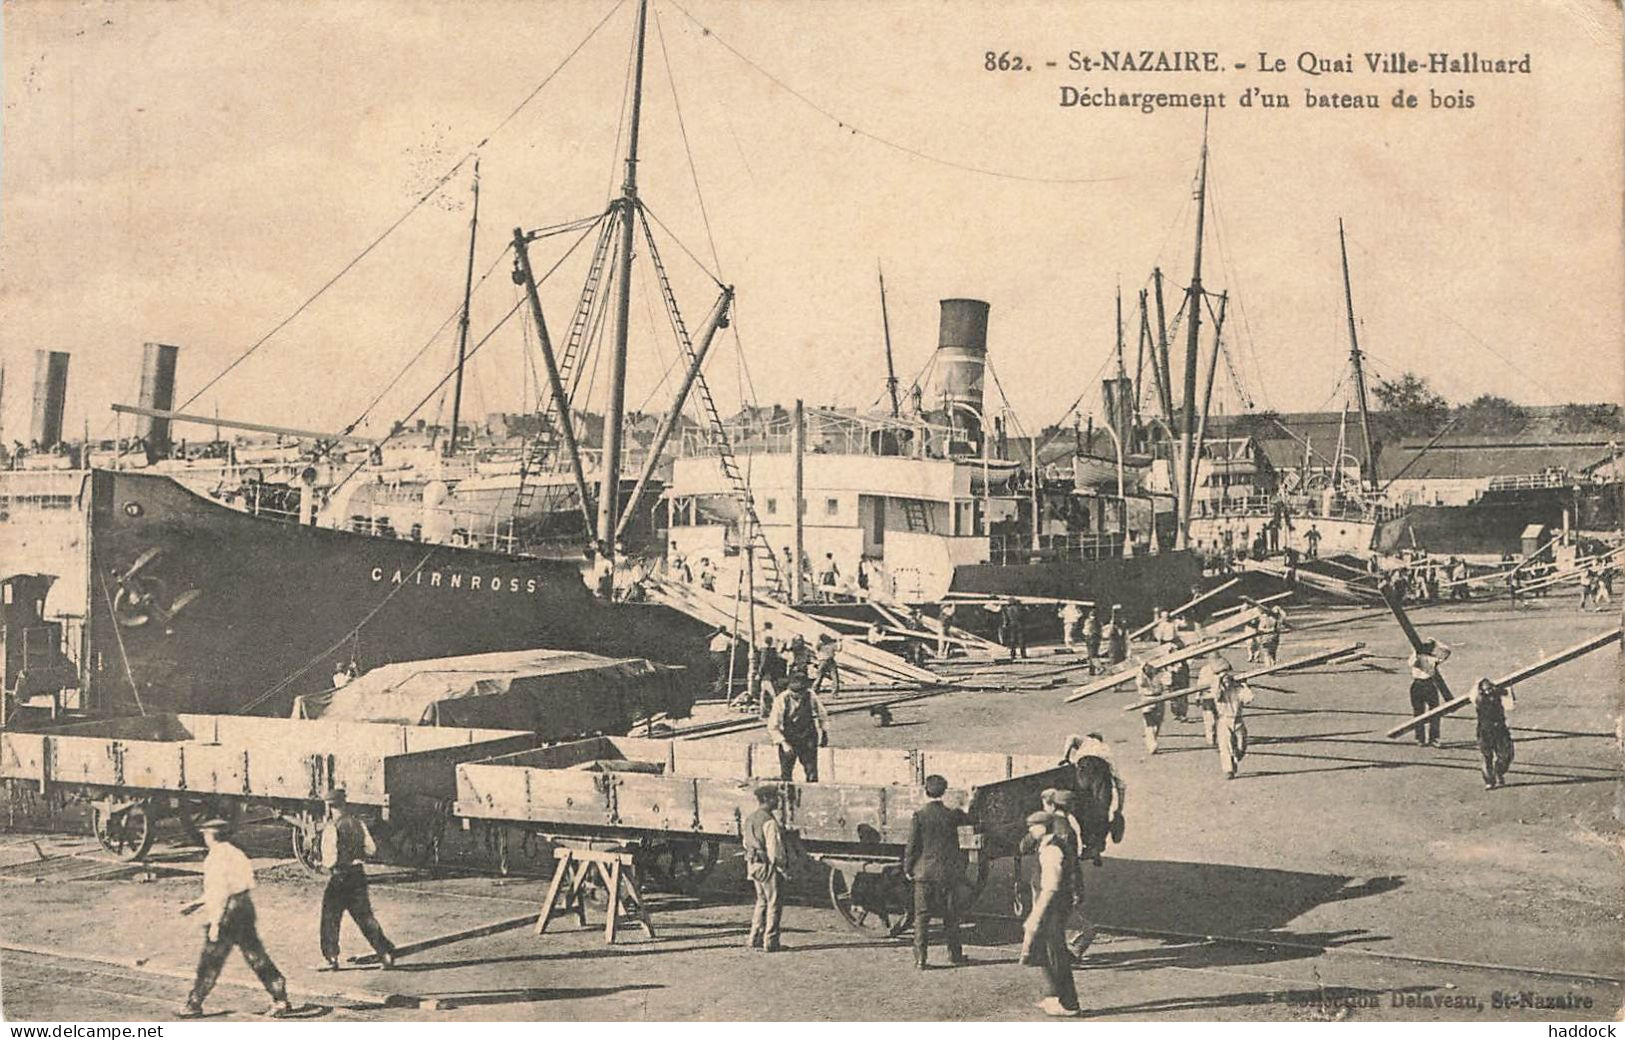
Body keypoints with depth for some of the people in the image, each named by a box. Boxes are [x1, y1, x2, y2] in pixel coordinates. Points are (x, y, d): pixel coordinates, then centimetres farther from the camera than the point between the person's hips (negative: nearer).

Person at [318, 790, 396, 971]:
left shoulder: (331, 828, -14)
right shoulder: (359, 823, 3)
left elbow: (330, 859, -18)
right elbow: (371, 849, 7)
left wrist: (324, 862, 3)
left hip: (339, 877, -5)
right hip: (359, 875, 5)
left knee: (330, 919, 9)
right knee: (365, 917, 10)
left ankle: (331, 957, 10)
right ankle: (385, 951, 3)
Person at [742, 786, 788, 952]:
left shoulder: (749, 819, 9)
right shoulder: (769, 821, -19)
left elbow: (746, 843, 16)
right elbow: (774, 847, -20)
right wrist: (783, 866, -10)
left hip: (753, 865, 9)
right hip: (768, 866, -9)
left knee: (762, 901, 18)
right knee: (773, 903, 0)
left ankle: (755, 939, 19)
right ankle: (770, 942, 2)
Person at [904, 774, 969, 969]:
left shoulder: (918, 815, -9)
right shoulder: (952, 815, -4)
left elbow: (912, 845, -7)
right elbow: (969, 819, 18)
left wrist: (908, 869, 4)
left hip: (924, 872, -1)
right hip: (948, 872, 1)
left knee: (921, 916, 3)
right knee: (950, 915, 14)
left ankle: (920, 957, -2)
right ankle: (954, 953, 22)